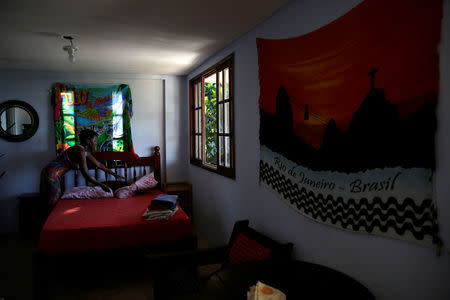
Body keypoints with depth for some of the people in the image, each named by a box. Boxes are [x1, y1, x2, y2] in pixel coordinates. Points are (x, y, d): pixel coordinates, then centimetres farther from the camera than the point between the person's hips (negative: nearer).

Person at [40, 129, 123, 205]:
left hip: (53, 175, 10)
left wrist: (114, 174, 22)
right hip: (51, 175, -10)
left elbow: (98, 164, 19)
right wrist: (101, 185, -17)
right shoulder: (80, 150, -21)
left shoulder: (85, 151, 9)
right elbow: (85, 174, -24)